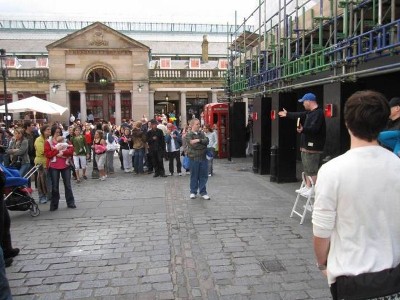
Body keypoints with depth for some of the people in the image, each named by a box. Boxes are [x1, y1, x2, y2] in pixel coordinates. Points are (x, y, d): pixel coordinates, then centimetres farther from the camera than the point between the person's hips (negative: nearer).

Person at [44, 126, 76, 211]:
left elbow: (71, 149, -3)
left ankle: (70, 203, 14)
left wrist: (63, 153, -17)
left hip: (65, 165, 2)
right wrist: (57, 151, -16)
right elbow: (47, 154, -9)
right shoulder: (48, 142, 1)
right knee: (55, 186, 4)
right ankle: (54, 205, 12)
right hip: (54, 166, -2)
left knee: (67, 184, 6)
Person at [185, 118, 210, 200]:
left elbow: (207, 141, -4)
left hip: (203, 158, 4)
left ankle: (203, 192, 17)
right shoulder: (188, 135, -3)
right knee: (194, 176, 6)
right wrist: (203, 144, -7)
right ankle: (193, 192, 21)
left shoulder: (201, 133, 12)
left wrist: (198, 140, -16)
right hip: (194, 158, -4)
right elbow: (192, 145, -16)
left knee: (203, 176, 6)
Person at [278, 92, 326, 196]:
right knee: (307, 168, 17)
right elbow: (299, 115, 31)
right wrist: (287, 114, 42)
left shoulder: (318, 113, -17)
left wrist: (303, 129, -42)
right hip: (306, 145, 11)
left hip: (313, 146, -11)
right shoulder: (309, 112, 15)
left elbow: (314, 128, -28)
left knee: (312, 169, -9)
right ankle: (308, 187, 26)